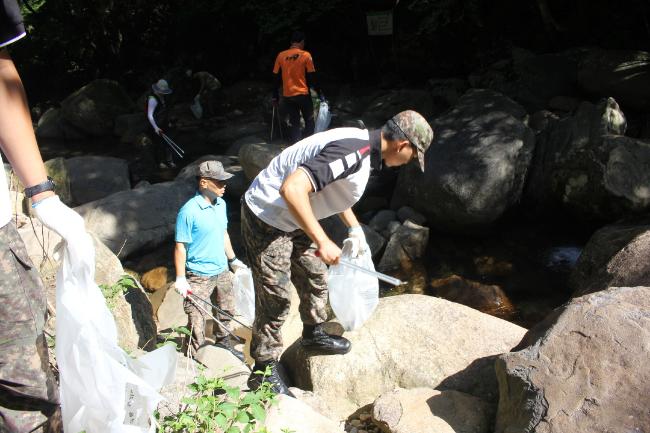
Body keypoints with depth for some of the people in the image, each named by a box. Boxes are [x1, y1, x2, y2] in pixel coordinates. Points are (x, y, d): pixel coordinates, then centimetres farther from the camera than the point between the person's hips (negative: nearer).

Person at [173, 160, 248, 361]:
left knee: (226, 311, 23)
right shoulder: (189, 211, -22)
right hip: (199, 277, -7)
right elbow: (180, 247, -17)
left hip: (222, 271, 7)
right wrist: (180, 279, -16)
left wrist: (233, 260, 19)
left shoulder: (221, 204, 0)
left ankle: (223, 341, 45)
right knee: (197, 320, 4)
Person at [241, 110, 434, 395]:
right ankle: (264, 370, 17)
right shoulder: (352, 152, -30)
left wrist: (354, 229, 21)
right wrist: (322, 242, -36)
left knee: (316, 278, 20)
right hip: (266, 219, -10)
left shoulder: (365, 145, 2)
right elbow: (292, 188, -40)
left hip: (292, 219, 10)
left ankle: (314, 334, 43)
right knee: (275, 299, -1)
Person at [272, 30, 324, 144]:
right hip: (303, 94, -3)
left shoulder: (281, 55, 2)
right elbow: (312, 77, -6)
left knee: (294, 123, 10)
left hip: (288, 96, 3)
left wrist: (275, 96, 14)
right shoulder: (306, 55, -7)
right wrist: (319, 93, 2)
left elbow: (276, 78, 6)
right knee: (309, 121, 12)